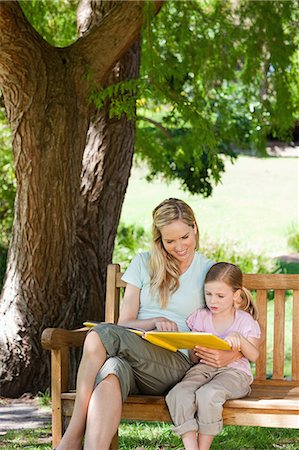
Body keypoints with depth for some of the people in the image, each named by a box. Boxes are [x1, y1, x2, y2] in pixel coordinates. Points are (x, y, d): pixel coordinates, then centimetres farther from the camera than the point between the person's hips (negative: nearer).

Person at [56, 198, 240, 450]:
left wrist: (228, 356, -15)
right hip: (133, 357, 3)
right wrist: (154, 322, -10)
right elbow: (125, 323, 13)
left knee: (101, 334, -31)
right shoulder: (144, 264, 19)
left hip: (176, 364, -3)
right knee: (110, 374, -37)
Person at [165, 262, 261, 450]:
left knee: (207, 394, -36)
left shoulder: (245, 321, 6)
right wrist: (196, 350, -9)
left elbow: (254, 355, -6)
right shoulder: (200, 317, 14)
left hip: (234, 372, -3)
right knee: (178, 394, -30)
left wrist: (239, 338, -22)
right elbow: (193, 359, 15)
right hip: (203, 369, 3)